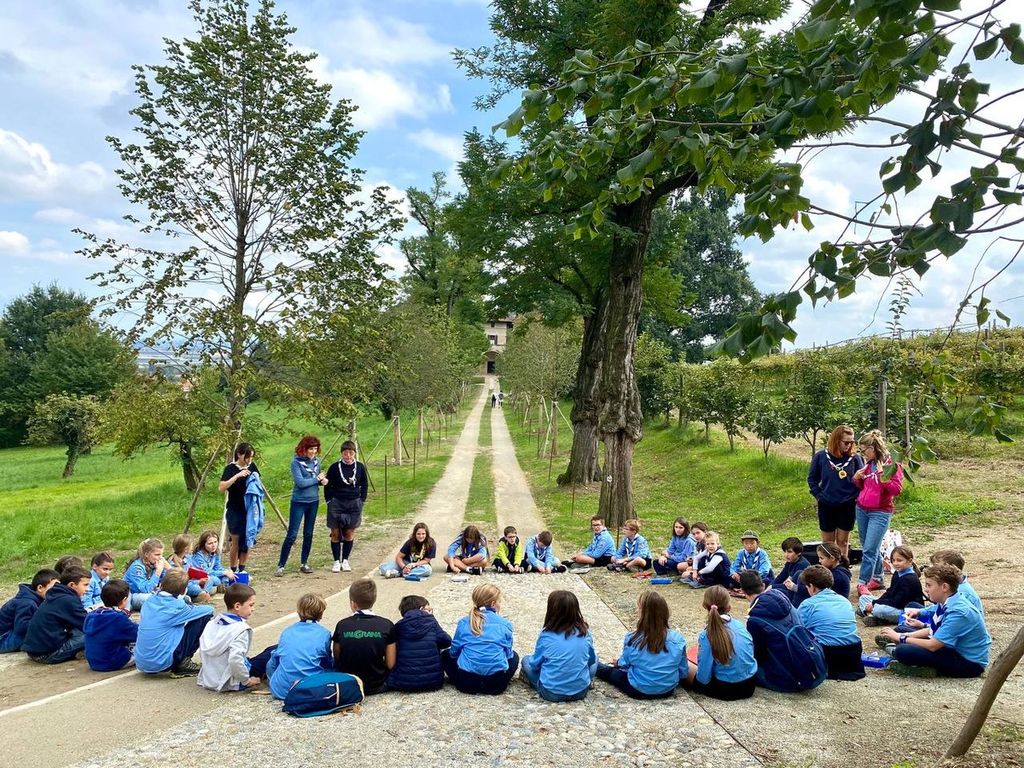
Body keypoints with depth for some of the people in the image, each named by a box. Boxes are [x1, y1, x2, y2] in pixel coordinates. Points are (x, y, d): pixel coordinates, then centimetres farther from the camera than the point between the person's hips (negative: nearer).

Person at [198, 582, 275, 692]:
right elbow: (235, 659, -33)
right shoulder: (241, 629, -21)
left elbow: (203, 651, 9)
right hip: (231, 684, -8)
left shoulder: (212, 624, 1)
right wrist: (247, 680, -20)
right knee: (274, 652, -2)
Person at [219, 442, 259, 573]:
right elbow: (221, 488, -22)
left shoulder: (252, 466, 5)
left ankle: (242, 569, 18)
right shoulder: (231, 468, -10)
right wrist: (237, 476, -29)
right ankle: (233, 570, 13)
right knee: (236, 541, 0)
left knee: (247, 541, 8)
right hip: (235, 511, -5)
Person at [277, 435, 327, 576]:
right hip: (299, 502, -5)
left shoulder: (316, 460, 4)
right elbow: (300, 482, -20)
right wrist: (317, 478, -10)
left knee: (308, 534, 12)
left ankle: (304, 563, 24)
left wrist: (323, 480, -9)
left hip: (313, 501, 5)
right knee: (292, 535, -4)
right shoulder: (296, 461, -13)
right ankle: (281, 565, 4)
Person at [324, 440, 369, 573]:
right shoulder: (334, 467, -6)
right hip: (336, 504, -1)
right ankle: (336, 561, 14)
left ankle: (345, 560, 19)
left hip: (354, 504, 1)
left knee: (349, 534, 7)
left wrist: (362, 500, 4)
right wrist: (329, 501, -1)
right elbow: (327, 486, 3)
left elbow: (365, 485, 10)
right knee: (335, 533, 3)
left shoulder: (360, 467, -1)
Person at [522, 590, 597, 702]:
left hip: (551, 693, -2)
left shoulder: (546, 635, -13)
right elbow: (592, 660, 9)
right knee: (594, 659, 26)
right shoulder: (584, 632, -7)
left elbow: (535, 664, -1)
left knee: (526, 660, 20)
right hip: (581, 691, 2)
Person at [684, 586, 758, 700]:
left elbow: (703, 678, -19)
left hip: (725, 689, -5)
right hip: (749, 686, 5)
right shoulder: (740, 625, -5)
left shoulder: (707, 635, -20)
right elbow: (750, 651, 10)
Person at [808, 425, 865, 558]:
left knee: (843, 541, 12)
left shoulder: (855, 457, -6)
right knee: (827, 541, 11)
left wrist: (856, 497, -12)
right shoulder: (821, 456, -6)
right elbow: (812, 478, 4)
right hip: (826, 506, 0)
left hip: (847, 506, 0)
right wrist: (819, 495, -4)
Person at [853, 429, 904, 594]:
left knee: (870, 549, -11)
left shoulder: (891, 464, -9)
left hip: (880, 512, -7)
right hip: (862, 510, 7)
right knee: (871, 548, 13)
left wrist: (883, 478, -25)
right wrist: (856, 478, 2)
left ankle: (862, 583, -8)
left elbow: (897, 489, -14)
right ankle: (877, 579, 24)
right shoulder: (868, 464, 10)